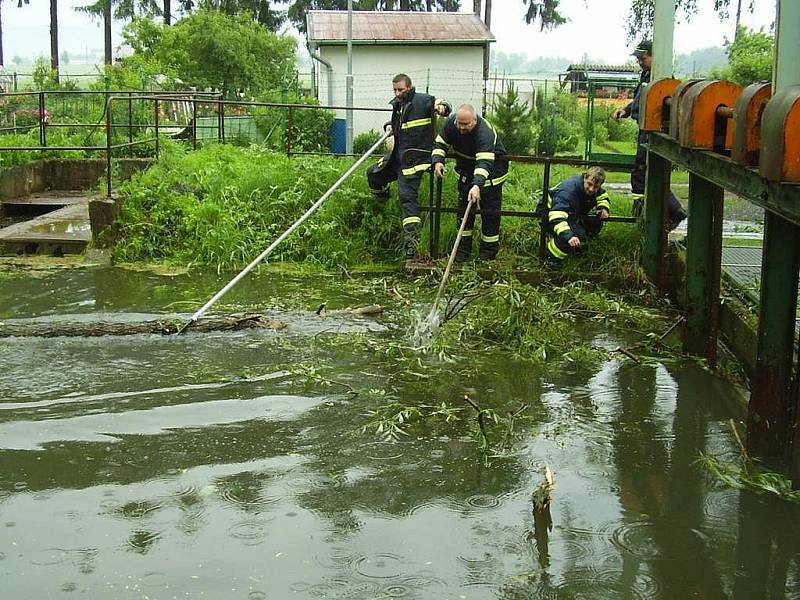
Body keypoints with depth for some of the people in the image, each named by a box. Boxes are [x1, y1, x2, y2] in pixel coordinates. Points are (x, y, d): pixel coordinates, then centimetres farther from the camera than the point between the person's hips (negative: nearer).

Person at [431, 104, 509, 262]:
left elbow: (484, 162, -46)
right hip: (466, 165, 6)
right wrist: (437, 161, -28)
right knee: (464, 204, 6)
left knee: (490, 209, -5)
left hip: (492, 167, -6)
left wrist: (477, 185, -59)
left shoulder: (485, 133, -37)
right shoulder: (451, 123, -18)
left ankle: (489, 249, 7)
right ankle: (464, 247, 13)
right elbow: (440, 144, -7)